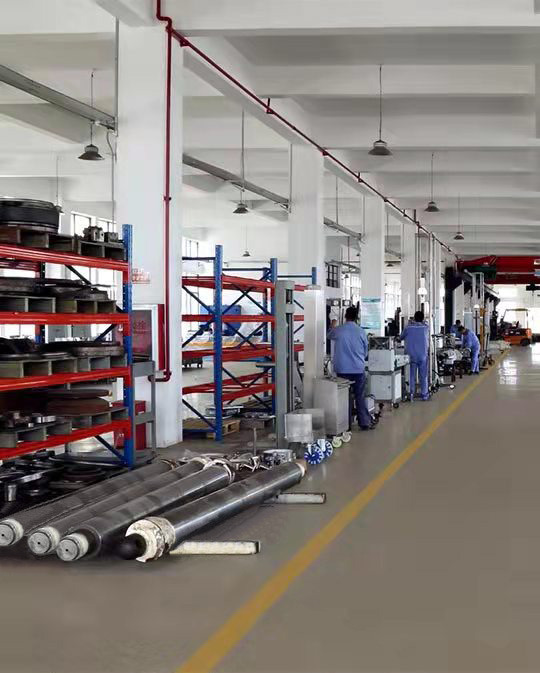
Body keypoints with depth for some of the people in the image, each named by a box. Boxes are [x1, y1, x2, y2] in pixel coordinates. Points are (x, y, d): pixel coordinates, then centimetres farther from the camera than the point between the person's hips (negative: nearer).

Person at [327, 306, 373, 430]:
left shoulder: (338, 330, -5)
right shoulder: (361, 331, -4)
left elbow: (329, 336, 21)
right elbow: (365, 351, 9)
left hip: (342, 369, 0)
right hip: (359, 369, 0)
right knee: (360, 397, 6)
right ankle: (364, 423, 5)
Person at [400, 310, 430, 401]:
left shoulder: (409, 327, -2)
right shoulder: (426, 327, -1)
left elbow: (401, 337, 11)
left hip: (411, 355, 0)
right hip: (423, 355, 0)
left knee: (411, 375, 6)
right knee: (423, 376, 8)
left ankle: (411, 394, 3)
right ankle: (424, 394, 12)